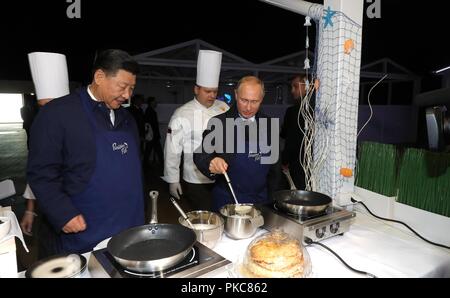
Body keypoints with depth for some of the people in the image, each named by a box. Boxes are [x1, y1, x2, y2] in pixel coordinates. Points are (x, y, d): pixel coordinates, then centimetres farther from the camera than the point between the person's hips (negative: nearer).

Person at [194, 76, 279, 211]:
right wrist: (211, 164, -29)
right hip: (227, 200, -2)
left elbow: (272, 161, 9)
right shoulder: (219, 123, -8)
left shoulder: (269, 124, 1)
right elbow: (200, 155, -8)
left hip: (261, 200, 3)